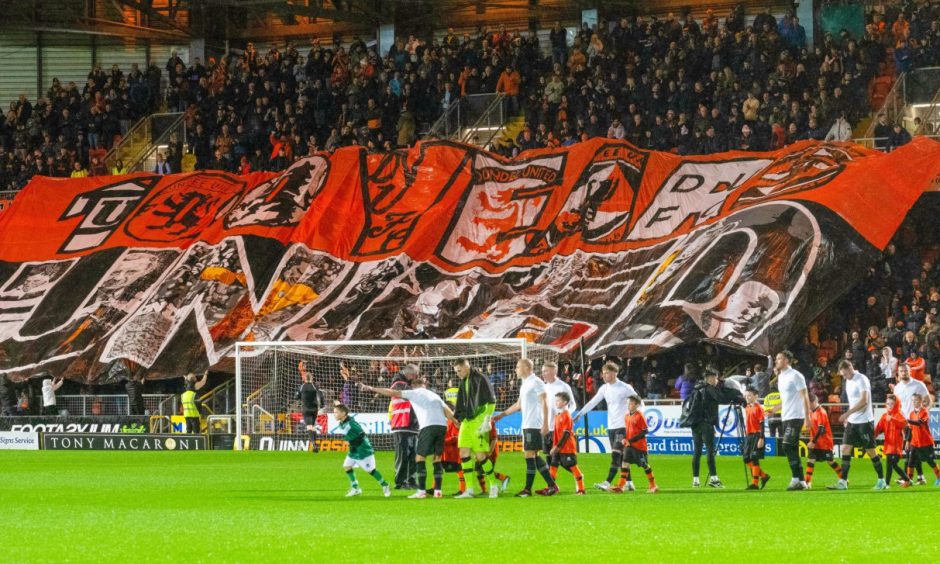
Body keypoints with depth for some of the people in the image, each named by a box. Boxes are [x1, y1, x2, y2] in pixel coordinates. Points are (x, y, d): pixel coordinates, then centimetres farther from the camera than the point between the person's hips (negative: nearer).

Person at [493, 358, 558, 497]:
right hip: (526, 425, 9)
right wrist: (501, 415, 28)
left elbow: (544, 404, -14)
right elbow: (519, 404, 27)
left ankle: (528, 489, -4)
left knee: (529, 455, -7)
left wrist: (545, 424, -19)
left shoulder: (536, 382, -10)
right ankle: (551, 485, 11)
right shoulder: (524, 384, 18)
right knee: (533, 456, 8)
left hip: (534, 425, -9)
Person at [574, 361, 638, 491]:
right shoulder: (604, 389, 8)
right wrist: (579, 414, -2)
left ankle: (607, 483, -23)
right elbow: (593, 402, 7)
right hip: (611, 426, 7)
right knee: (620, 456, 9)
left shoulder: (625, 388, -8)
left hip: (622, 426, -7)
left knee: (616, 455, -15)